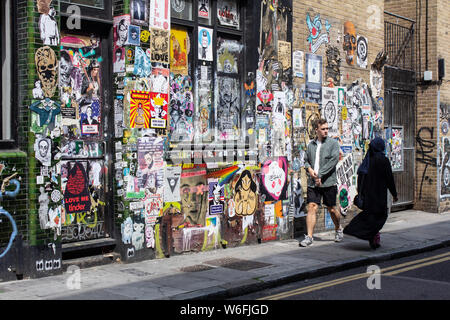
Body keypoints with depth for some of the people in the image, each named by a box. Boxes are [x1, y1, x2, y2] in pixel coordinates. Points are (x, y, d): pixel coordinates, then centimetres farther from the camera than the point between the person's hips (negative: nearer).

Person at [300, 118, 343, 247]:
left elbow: (333, 161, -11)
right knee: (312, 207, -7)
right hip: (313, 183, 2)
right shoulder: (311, 145, 11)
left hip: (328, 183, -2)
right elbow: (306, 160, 18)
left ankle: (338, 229, 35)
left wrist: (320, 175, -15)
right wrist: (310, 169, -5)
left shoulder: (333, 143, -1)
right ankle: (309, 237, -6)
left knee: (332, 209, 9)